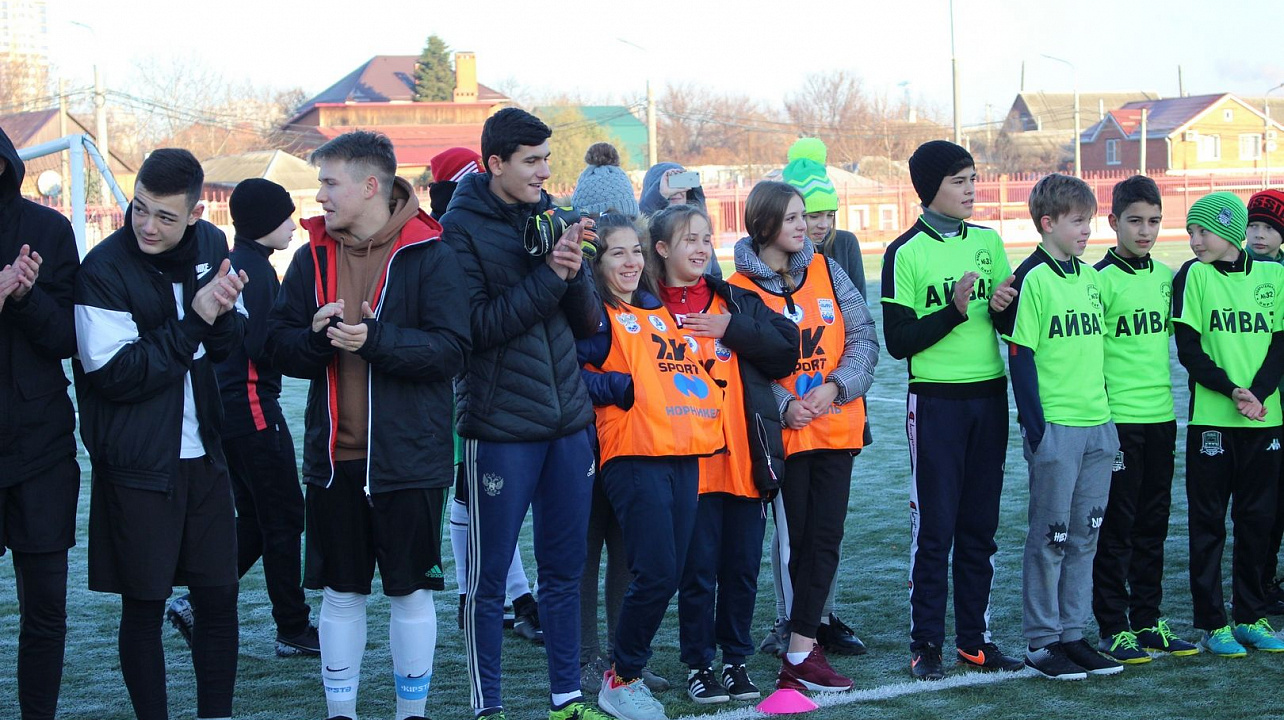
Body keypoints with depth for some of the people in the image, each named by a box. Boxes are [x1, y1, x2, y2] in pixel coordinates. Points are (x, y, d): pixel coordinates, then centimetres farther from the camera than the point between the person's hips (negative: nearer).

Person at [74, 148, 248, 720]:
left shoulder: (211, 248, 2)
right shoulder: (104, 269, -14)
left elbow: (234, 342, 9)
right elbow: (114, 375, -18)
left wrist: (223, 314, -14)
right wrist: (193, 322, -21)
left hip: (203, 456, 5)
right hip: (136, 466, -5)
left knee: (219, 597, 7)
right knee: (143, 605, 2)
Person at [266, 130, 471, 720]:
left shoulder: (428, 255, -8)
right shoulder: (313, 255, 5)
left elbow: (452, 349, -15)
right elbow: (278, 345, 4)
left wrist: (377, 338, -26)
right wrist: (316, 335, -17)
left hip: (409, 458, -3)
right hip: (332, 455, 4)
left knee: (411, 590, 6)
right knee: (340, 592, 11)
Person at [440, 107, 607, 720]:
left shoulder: (549, 217, 9)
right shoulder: (463, 227, -8)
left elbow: (589, 322, 9)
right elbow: (477, 325, -17)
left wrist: (575, 275, -11)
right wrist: (547, 276, -20)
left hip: (567, 421, 6)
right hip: (500, 426, -6)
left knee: (564, 570, 12)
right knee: (488, 577, 2)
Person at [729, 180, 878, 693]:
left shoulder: (826, 271, 6)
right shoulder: (741, 288, -3)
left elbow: (863, 335, 3)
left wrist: (836, 386, -12)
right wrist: (784, 405, -17)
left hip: (838, 424, 3)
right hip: (786, 431, -3)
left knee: (825, 536, 0)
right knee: (796, 539, 2)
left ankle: (800, 654, 3)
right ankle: (803, 649, 12)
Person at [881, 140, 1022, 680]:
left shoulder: (989, 241, 9)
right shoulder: (906, 253, -5)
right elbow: (898, 340, -9)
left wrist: (1004, 306, -8)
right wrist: (955, 311, -20)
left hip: (989, 397, 5)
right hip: (936, 401, -4)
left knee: (980, 527, 8)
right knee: (934, 527, -2)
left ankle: (974, 639, 16)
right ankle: (925, 644, 6)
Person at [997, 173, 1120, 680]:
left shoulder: (1090, 277, 12)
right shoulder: (1032, 279, -10)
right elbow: (1020, 358, -12)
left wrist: (1106, 415, 15)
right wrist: (1036, 429, -15)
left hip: (1098, 428, 7)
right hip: (1055, 428, -7)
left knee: (1085, 534, 10)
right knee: (1050, 536, 0)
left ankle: (1073, 633, 18)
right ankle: (1042, 641, 8)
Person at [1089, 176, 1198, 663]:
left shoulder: (1164, 276, 11)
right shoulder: (1100, 279, -9)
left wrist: (1165, 404, 18)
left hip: (1161, 417, 6)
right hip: (1117, 418, -6)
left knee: (1153, 526, 11)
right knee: (1116, 526, -2)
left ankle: (1147, 621, 20)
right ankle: (1113, 629, 4)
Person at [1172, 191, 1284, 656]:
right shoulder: (1193, 277, -1)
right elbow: (1188, 351, -6)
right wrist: (1232, 391, -17)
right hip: (1212, 421, -3)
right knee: (1209, 522, 1)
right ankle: (1211, 623, 8)